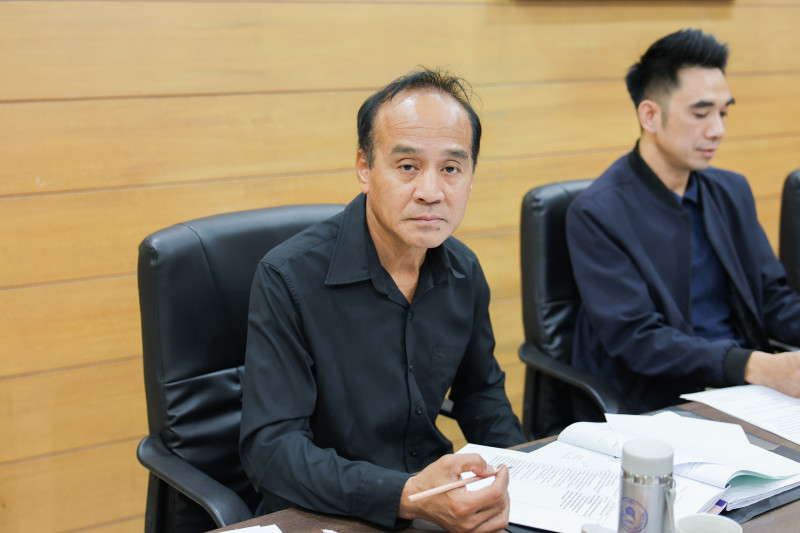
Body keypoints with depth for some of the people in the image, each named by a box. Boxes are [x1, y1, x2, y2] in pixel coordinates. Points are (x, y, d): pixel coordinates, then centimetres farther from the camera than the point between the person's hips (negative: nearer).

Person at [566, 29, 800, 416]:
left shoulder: (732, 192, 12)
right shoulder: (595, 213, -11)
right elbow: (634, 338, -17)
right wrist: (757, 366, -28)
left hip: (740, 392, 7)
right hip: (651, 409, -7)